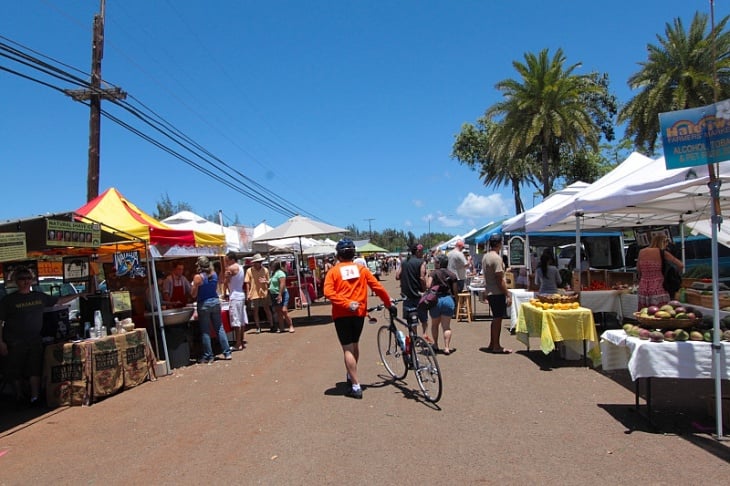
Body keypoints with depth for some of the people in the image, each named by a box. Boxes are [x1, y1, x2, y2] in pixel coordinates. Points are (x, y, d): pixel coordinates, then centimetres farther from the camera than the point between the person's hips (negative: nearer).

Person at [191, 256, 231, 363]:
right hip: (215, 301, 5)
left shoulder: (198, 277, -14)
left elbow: (193, 294, -9)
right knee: (219, 328, 11)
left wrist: (193, 287, 8)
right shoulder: (214, 274, 1)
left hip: (204, 304, -5)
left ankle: (208, 356, 10)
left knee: (205, 331, 5)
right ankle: (227, 352, 14)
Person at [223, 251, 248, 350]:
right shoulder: (240, 267, 15)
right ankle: (241, 342, 18)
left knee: (236, 322, -6)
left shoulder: (231, 268, -12)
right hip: (241, 295, 9)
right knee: (242, 320, 11)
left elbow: (226, 282, -8)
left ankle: (238, 344, -4)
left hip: (235, 297, -9)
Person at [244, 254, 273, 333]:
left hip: (264, 293, 1)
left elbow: (269, 281, 11)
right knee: (255, 311, 5)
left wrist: (265, 281, -12)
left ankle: (272, 325, 8)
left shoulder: (265, 270, 4)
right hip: (254, 294, -1)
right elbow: (247, 283, 0)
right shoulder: (249, 270, -2)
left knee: (267, 309, 4)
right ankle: (258, 327, 14)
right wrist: (248, 294, -6)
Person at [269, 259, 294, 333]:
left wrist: (280, 295, -25)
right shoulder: (273, 273, 15)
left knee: (284, 311, -14)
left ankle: (291, 326, -7)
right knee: (278, 312, 9)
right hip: (274, 295, 10)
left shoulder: (280, 273, -14)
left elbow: (282, 284, -21)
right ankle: (281, 327, 13)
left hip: (281, 294, -10)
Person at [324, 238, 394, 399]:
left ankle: (356, 386, -3)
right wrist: (389, 303, 12)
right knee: (354, 345, 22)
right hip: (359, 312, 3)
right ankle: (351, 377, 37)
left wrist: (346, 303, -17)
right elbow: (377, 287, 2)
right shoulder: (362, 268, 5)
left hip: (341, 314, -3)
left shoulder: (333, 271, 0)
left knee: (348, 349, 0)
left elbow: (328, 292, -15)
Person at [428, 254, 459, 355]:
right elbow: (455, 291, 4)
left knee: (435, 325, 18)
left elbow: (428, 285, -15)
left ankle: (435, 345, 24)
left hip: (435, 300, -1)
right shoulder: (452, 275, 5)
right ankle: (447, 347, -3)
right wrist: (455, 302, 18)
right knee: (446, 326, 5)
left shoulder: (434, 273, -3)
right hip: (448, 300, 1)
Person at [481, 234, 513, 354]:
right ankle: (496, 346, 6)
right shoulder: (497, 258, -18)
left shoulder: (485, 256, 10)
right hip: (497, 293, -9)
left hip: (490, 291, 9)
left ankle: (492, 344, 24)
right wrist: (507, 295, -17)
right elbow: (500, 280, -20)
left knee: (496, 318, 17)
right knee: (498, 318, -1)